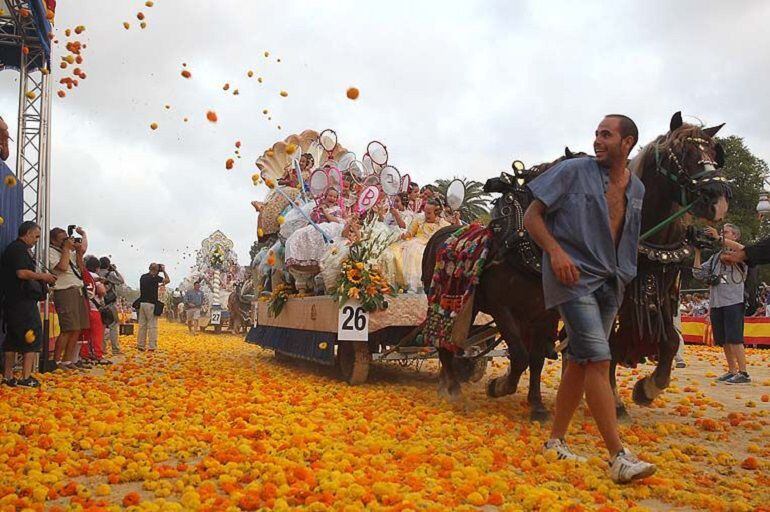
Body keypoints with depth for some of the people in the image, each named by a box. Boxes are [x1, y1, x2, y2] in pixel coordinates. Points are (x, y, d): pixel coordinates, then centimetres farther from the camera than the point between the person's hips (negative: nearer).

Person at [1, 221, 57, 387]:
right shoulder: (19, 249, -11)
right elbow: (22, 273, -23)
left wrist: (40, 277, 16)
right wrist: (42, 276, -9)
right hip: (23, 300, -10)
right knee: (32, 337, -6)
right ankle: (26, 378, -7)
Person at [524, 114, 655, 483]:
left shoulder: (636, 189, 11)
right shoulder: (573, 171, -5)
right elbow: (532, 215, -5)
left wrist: (624, 275, 12)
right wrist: (555, 251, -19)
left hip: (610, 283, 6)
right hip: (573, 277, -6)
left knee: (579, 362, 10)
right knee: (598, 359, -15)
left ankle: (555, 441, 23)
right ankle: (619, 457, -12)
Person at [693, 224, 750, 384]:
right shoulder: (715, 257, 18)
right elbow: (698, 273, 13)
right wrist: (697, 251, 6)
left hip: (733, 303, -6)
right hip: (716, 304, 6)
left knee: (734, 339, -11)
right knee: (724, 341, 8)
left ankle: (743, 373, -7)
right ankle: (732, 371, 16)